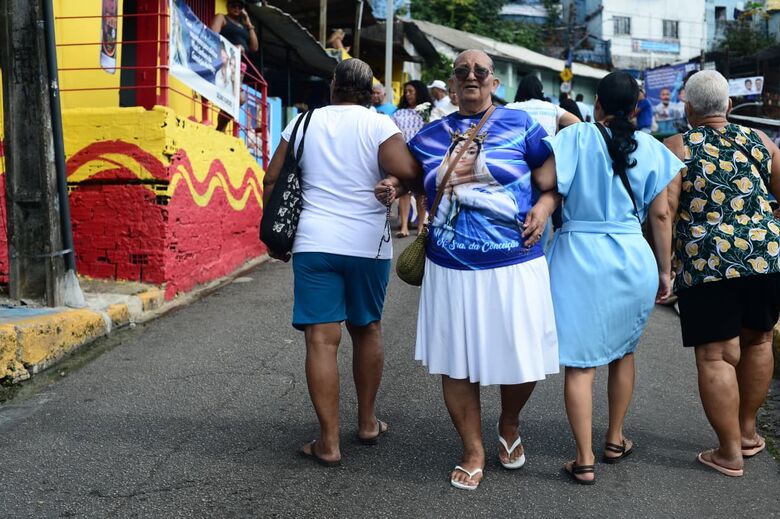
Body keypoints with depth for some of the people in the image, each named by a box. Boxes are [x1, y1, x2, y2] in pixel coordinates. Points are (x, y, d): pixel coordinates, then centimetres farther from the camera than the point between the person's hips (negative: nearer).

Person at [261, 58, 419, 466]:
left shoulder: (304, 123, 8)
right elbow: (407, 172, -17)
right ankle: (367, 423, 29)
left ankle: (328, 443, 2)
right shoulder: (378, 125, -2)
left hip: (314, 243, 1)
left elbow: (271, 179, 9)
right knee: (367, 330, 17)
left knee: (322, 338, 0)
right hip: (368, 244, 0)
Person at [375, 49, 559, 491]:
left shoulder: (519, 123, 2)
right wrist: (393, 188, 2)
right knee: (456, 360, 7)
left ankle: (509, 426, 38)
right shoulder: (430, 135, 9)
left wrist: (544, 205, -10)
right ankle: (474, 451, 27)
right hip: (450, 267, 2)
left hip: (514, 263, -2)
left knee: (522, 358, 6)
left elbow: (555, 168, 7)